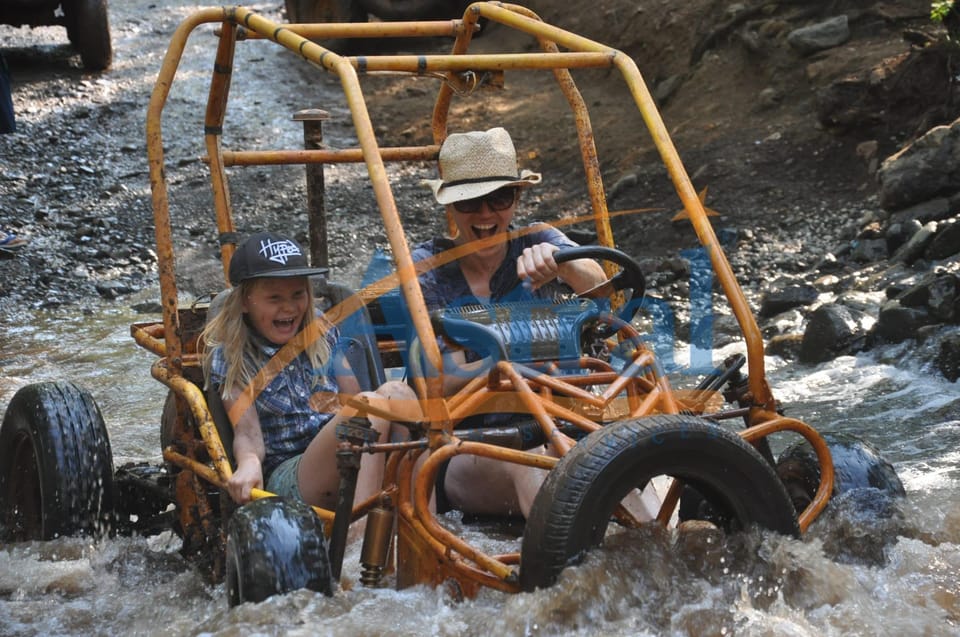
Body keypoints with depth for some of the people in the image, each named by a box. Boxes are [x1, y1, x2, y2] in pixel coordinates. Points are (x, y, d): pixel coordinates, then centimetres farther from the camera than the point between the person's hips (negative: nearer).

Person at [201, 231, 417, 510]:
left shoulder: (323, 333, 15)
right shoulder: (229, 359, 2)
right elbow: (247, 432, -8)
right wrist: (248, 462, -32)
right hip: (286, 479, -5)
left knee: (395, 392, -25)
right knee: (371, 405, -30)